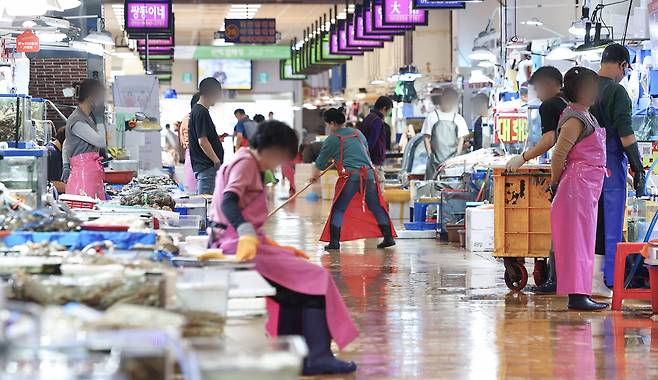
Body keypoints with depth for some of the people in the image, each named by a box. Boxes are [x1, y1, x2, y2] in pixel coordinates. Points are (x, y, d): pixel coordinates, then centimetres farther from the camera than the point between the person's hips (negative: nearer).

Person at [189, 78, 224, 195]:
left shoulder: (196, 110, 15)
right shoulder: (201, 113, -16)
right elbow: (202, 142, -21)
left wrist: (218, 138, 20)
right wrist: (217, 162, -17)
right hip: (207, 167, -11)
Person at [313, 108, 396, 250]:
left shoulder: (332, 139, 4)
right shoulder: (358, 133, 18)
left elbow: (320, 162, 14)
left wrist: (314, 175, 34)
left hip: (350, 175, -5)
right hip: (369, 172, 5)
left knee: (338, 209, 4)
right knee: (376, 207, 11)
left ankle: (334, 241, -2)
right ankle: (389, 237, 11)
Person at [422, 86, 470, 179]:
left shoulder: (458, 118, 6)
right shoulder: (432, 117, 3)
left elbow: (461, 139, 9)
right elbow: (426, 137, 4)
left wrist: (457, 156, -1)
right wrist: (430, 154, -3)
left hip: (452, 160, 1)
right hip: (435, 159, -1)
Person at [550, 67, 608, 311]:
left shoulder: (586, 116, 16)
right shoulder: (575, 119, -15)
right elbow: (559, 155, -17)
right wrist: (555, 184, -7)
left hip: (589, 187, 10)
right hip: (577, 185, -10)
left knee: (584, 240, 11)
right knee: (577, 239, -10)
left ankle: (582, 293, 16)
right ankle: (577, 294, -10)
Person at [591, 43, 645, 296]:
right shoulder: (616, 91, -12)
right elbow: (626, 134, -15)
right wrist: (638, 168, -11)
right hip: (610, 163, -7)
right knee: (609, 222, 0)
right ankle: (600, 282, 1)